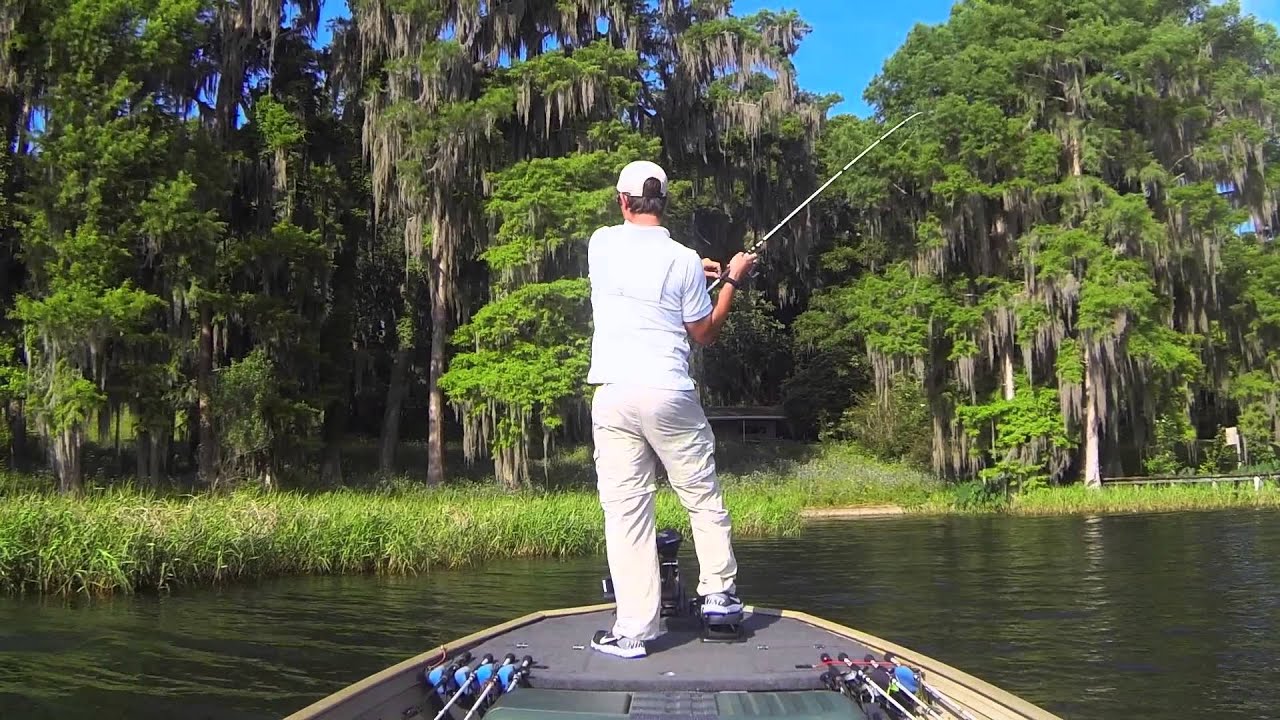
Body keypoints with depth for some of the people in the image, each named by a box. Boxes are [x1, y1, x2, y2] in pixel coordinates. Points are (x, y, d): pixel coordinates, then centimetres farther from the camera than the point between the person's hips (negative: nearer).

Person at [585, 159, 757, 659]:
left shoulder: (601, 243, 5)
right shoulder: (683, 261, -3)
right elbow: (705, 335, 8)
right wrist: (731, 282, 17)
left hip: (613, 395, 1)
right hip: (669, 394, -1)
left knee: (625, 510, 1)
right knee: (704, 496, 17)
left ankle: (633, 630, 2)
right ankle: (719, 591, 26)